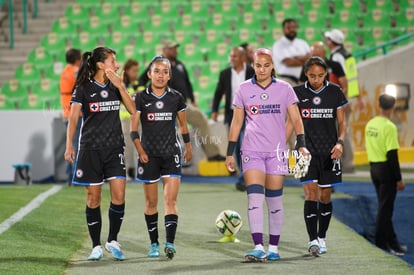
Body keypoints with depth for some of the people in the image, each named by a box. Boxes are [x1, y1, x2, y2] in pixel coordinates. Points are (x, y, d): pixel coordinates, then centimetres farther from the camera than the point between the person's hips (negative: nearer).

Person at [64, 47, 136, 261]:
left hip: (114, 148, 3)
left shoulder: (115, 86, 9)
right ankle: (96, 246, 10)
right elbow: (73, 118, -4)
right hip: (90, 149, -3)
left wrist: (120, 86, -7)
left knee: (119, 196, -7)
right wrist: (69, 146, -14)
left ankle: (112, 241, 9)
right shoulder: (83, 88, -3)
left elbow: (133, 110, 0)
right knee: (93, 198, 1)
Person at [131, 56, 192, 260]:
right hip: (149, 155, 0)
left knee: (170, 200, -11)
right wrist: (140, 151, -13)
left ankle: (170, 243, -18)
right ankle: (154, 243, 17)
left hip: (171, 154, 0)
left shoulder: (176, 98, 3)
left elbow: (183, 125, 16)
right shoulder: (141, 98, -2)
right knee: (151, 202, 7)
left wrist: (188, 147, 22)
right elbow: (133, 129, -2)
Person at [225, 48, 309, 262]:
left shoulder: (284, 89, 4)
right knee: (254, 197, -13)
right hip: (252, 150, 0)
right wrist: (230, 152, 7)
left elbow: (296, 119, 4)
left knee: (274, 200, 4)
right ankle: (258, 247, -19)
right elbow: (236, 122, 9)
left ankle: (273, 248, 14)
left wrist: (301, 145, -9)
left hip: (276, 151, 0)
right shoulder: (244, 89, 6)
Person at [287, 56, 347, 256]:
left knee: (325, 196, 6)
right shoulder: (298, 93, 1)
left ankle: (322, 238, 22)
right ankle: (312, 240, -17)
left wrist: (340, 142, -11)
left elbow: (342, 122, 7)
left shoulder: (335, 92, 2)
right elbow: (291, 122, 7)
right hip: (306, 151, -1)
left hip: (329, 152, 1)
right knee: (311, 193, -14)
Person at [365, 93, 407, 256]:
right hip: (386, 169, -8)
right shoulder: (389, 127, -17)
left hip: (374, 167, 8)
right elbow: (392, 154, -19)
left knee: (385, 206, 14)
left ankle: (392, 243, 20)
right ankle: (382, 243, 3)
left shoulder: (370, 124, 6)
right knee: (385, 208, -1)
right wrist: (398, 179, -15)